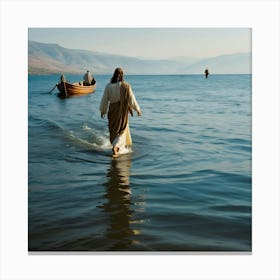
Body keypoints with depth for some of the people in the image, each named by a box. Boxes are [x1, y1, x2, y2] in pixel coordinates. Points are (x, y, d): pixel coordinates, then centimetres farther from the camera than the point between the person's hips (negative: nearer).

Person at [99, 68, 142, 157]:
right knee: (122, 129, 8)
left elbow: (105, 99, 0)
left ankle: (118, 147, 31)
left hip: (112, 110, 2)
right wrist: (138, 109, 4)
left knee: (114, 129, 19)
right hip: (122, 110, -2)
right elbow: (131, 99, -7)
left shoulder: (108, 86, -6)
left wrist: (103, 111, 13)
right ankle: (115, 146, -13)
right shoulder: (125, 86, -12)